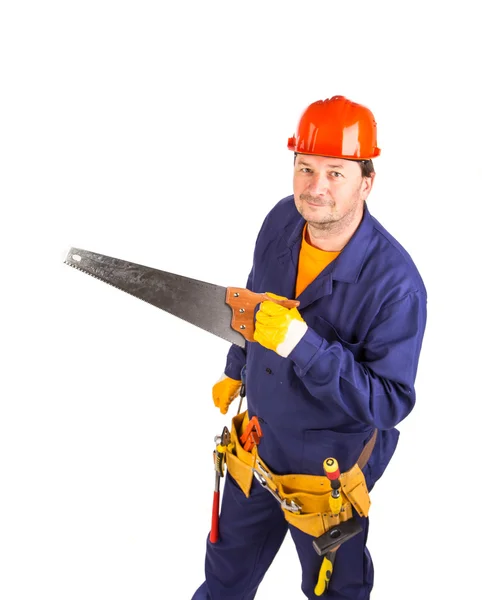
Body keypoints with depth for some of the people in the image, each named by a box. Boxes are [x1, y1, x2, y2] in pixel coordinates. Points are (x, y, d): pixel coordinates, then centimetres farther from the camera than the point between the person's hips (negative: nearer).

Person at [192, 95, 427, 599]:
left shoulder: (394, 282, -32)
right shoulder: (281, 221, -13)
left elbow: (390, 401, -30)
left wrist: (303, 347, -42)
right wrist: (236, 370, 20)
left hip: (327, 472, -5)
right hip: (255, 443, 5)